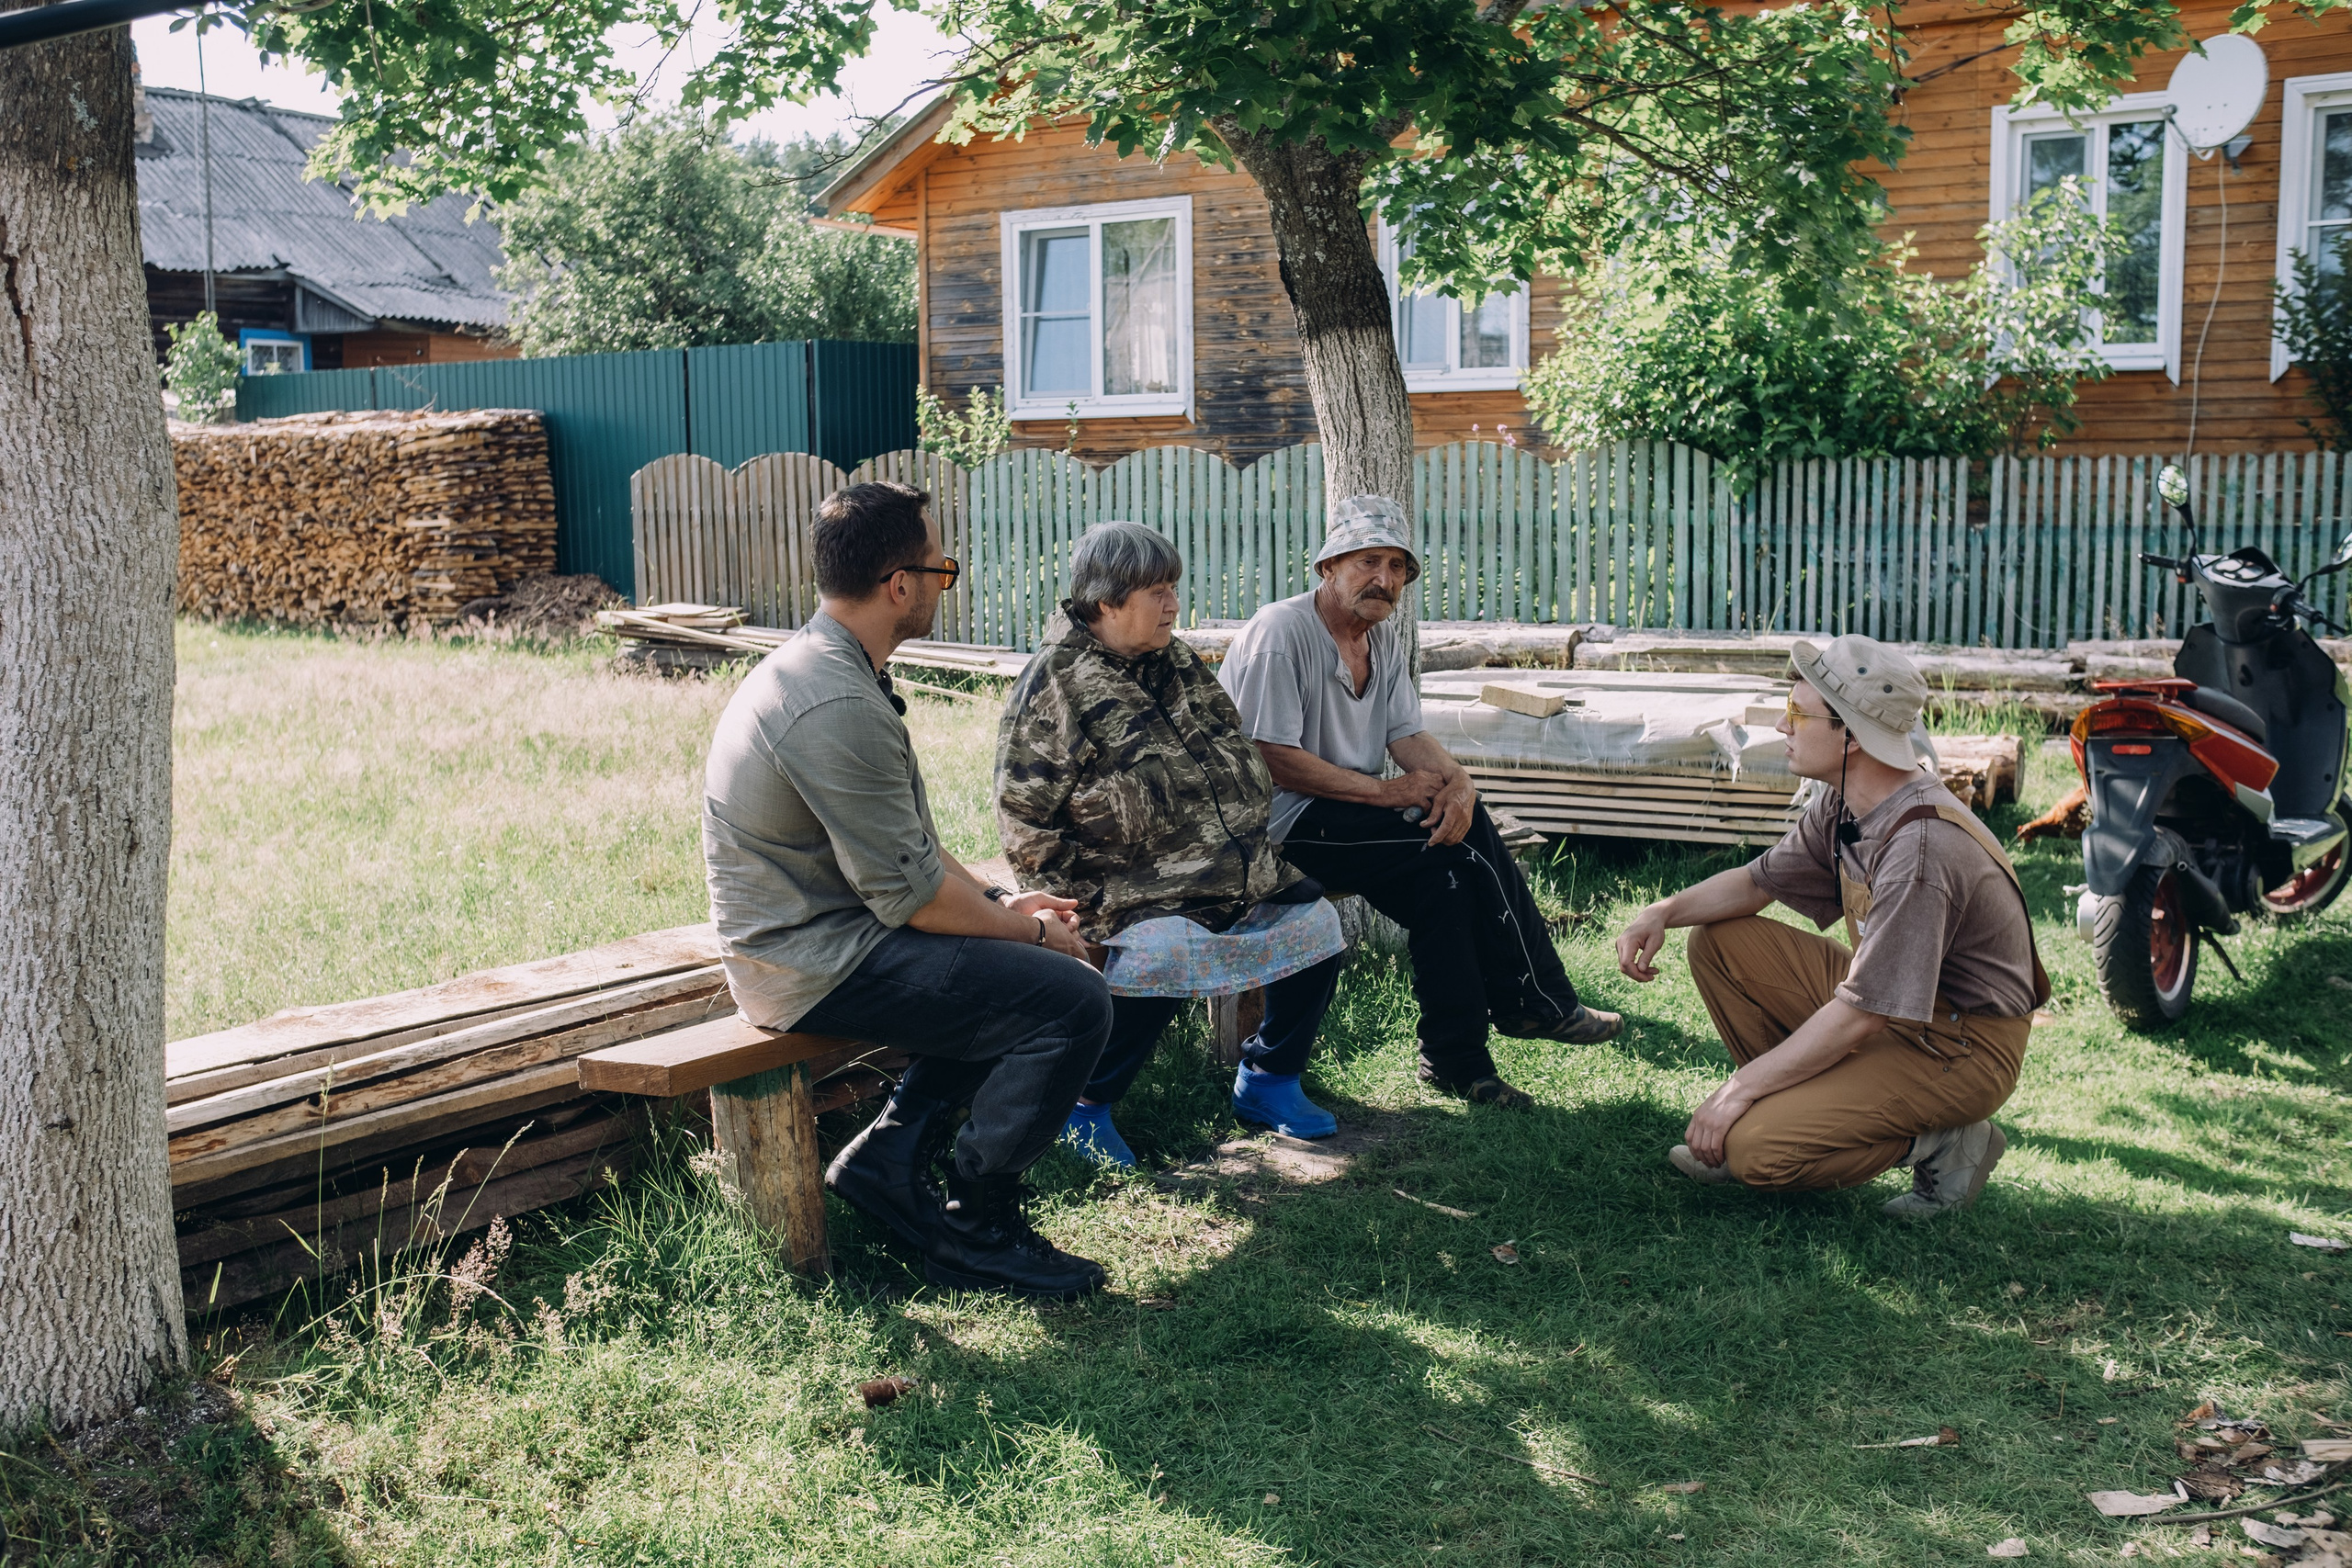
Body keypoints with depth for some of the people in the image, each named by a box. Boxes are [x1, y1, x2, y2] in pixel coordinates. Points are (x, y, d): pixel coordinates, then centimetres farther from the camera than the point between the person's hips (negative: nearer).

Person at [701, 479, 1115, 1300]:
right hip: (818, 964, -11)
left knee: (1017, 968, 19)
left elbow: (907, 837, 18)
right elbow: (909, 890, -21)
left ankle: (891, 1152, 15)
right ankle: (974, 1229, -2)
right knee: (1070, 1001, -17)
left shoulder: (816, 666, 10)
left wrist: (1000, 902, 9)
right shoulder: (838, 707, -24)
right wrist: (1032, 932, -7)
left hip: (812, 934, 11)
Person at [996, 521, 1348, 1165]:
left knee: (1315, 923, -3)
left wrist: (1249, 843, 12)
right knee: (1161, 954, -33)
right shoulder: (1055, 684, -9)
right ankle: (1084, 1107, -10)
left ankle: (1268, 1082, 17)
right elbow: (1025, 821, -12)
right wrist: (1089, 900, -16)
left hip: (1240, 876, 8)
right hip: (1142, 894, -8)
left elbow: (1238, 757, 23)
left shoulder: (1178, 663, 14)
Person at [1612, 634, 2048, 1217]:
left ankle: (1939, 1143, -3)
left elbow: (1861, 1015, -28)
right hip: (1884, 1001, 9)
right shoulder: (1845, 804, -2)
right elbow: (1758, 881, 14)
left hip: (1960, 1048, -9)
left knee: (1759, 1150, -23)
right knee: (1719, 941, 3)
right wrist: (1665, 912, -6)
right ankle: (1796, 1108, 8)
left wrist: (1740, 1088, -22)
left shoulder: (1920, 847, -30)